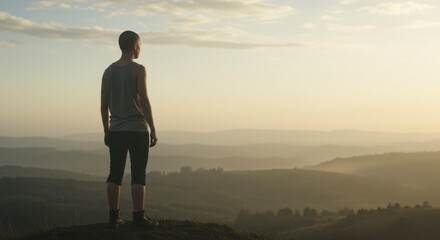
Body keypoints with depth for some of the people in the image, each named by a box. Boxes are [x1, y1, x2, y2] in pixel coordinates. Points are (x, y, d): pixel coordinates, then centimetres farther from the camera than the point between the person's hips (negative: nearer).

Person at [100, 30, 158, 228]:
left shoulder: (108, 71, 9)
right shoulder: (138, 69, -8)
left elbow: (104, 104, 10)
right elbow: (144, 101, -13)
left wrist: (106, 131, 17)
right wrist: (153, 129, -8)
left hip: (115, 130, 6)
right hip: (137, 129, -5)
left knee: (115, 174, 8)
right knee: (138, 175, -2)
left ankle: (114, 217, 11)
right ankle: (139, 217, -2)